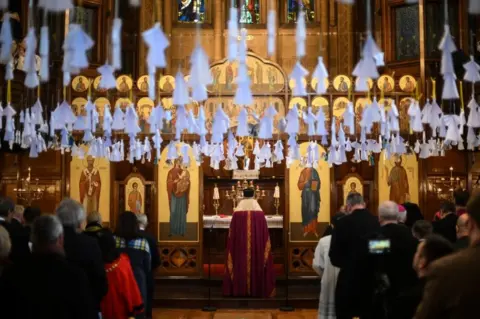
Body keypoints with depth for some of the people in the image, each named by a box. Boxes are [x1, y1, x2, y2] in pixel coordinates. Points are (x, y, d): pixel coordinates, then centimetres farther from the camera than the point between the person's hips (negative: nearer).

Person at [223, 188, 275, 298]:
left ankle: (239, 289, 10)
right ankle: (256, 289, 9)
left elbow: (232, 234, 0)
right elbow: (265, 234, 1)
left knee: (240, 263, 8)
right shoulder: (259, 212, -3)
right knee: (256, 263, 7)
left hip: (239, 246, 0)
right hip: (257, 245, 0)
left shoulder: (237, 212, -4)